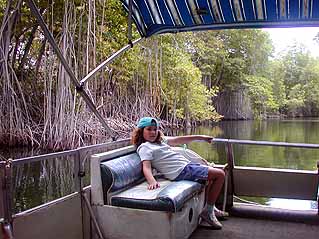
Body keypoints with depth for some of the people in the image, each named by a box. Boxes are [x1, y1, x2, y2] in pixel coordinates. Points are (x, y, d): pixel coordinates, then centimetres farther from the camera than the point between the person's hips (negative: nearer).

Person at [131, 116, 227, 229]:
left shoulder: (160, 140, 18)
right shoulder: (144, 147, -7)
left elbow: (179, 140, 22)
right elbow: (146, 167, -20)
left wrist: (201, 137, 24)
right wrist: (152, 181, -40)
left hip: (187, 164, 10)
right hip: (182, 171, -10)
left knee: (213, 174, 30)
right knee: (220, 174, -9)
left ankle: (211, 207, 34)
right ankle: (208, 212, 1)